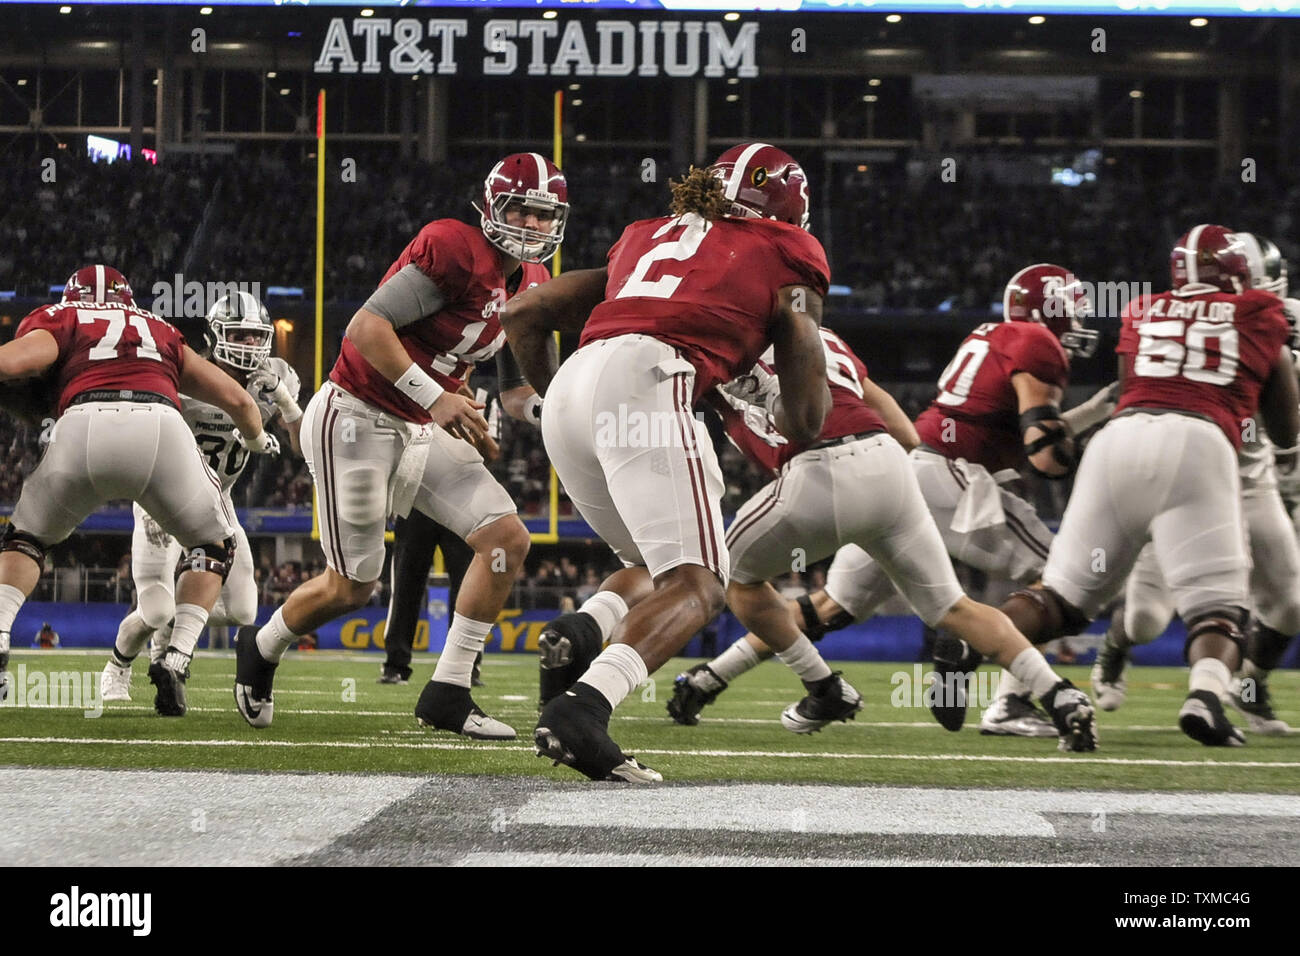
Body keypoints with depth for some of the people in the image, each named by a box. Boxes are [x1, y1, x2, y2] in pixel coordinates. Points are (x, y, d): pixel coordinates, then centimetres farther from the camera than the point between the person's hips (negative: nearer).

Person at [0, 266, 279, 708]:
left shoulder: (59, 320, 26)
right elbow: (235, 399, 35)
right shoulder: (162, 333, 36)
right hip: (161, 428, 1)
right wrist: (258, 439, 55)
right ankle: (176, 662, 7)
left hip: (84, 427, -1)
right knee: (212, 547, 25)